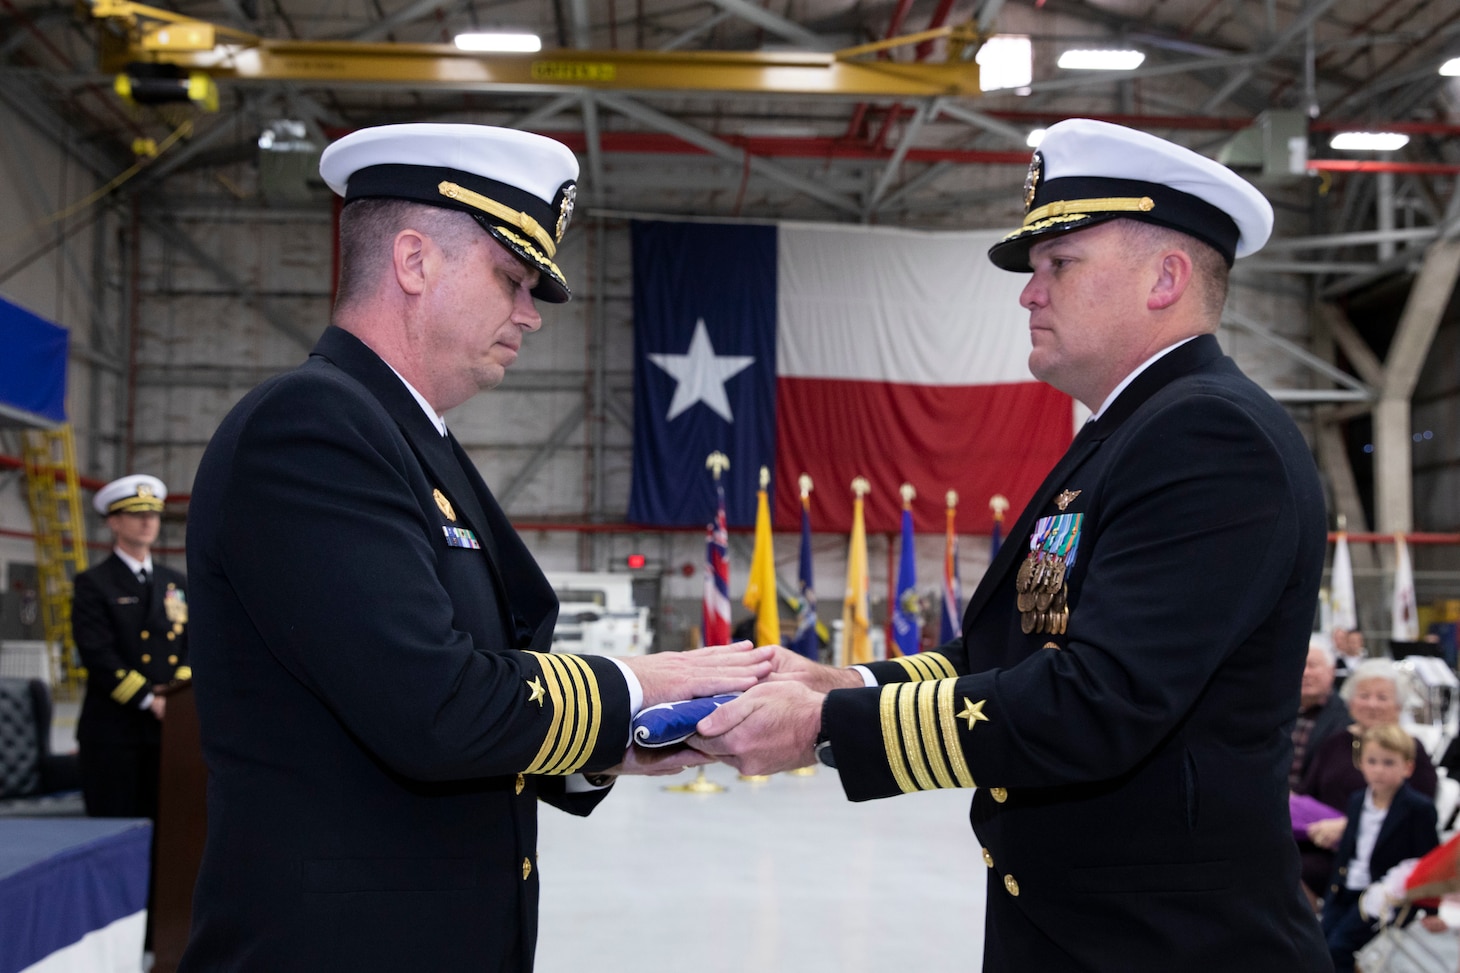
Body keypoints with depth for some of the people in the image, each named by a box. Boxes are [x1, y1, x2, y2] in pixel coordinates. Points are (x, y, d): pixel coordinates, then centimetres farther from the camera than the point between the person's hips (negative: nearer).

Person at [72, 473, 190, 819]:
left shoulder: (176, 583, 16)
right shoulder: (93, 584, 0)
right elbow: (98, 655, -9)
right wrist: (147, 700, -14)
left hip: (167, 727, 5)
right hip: (113, 731, -4)